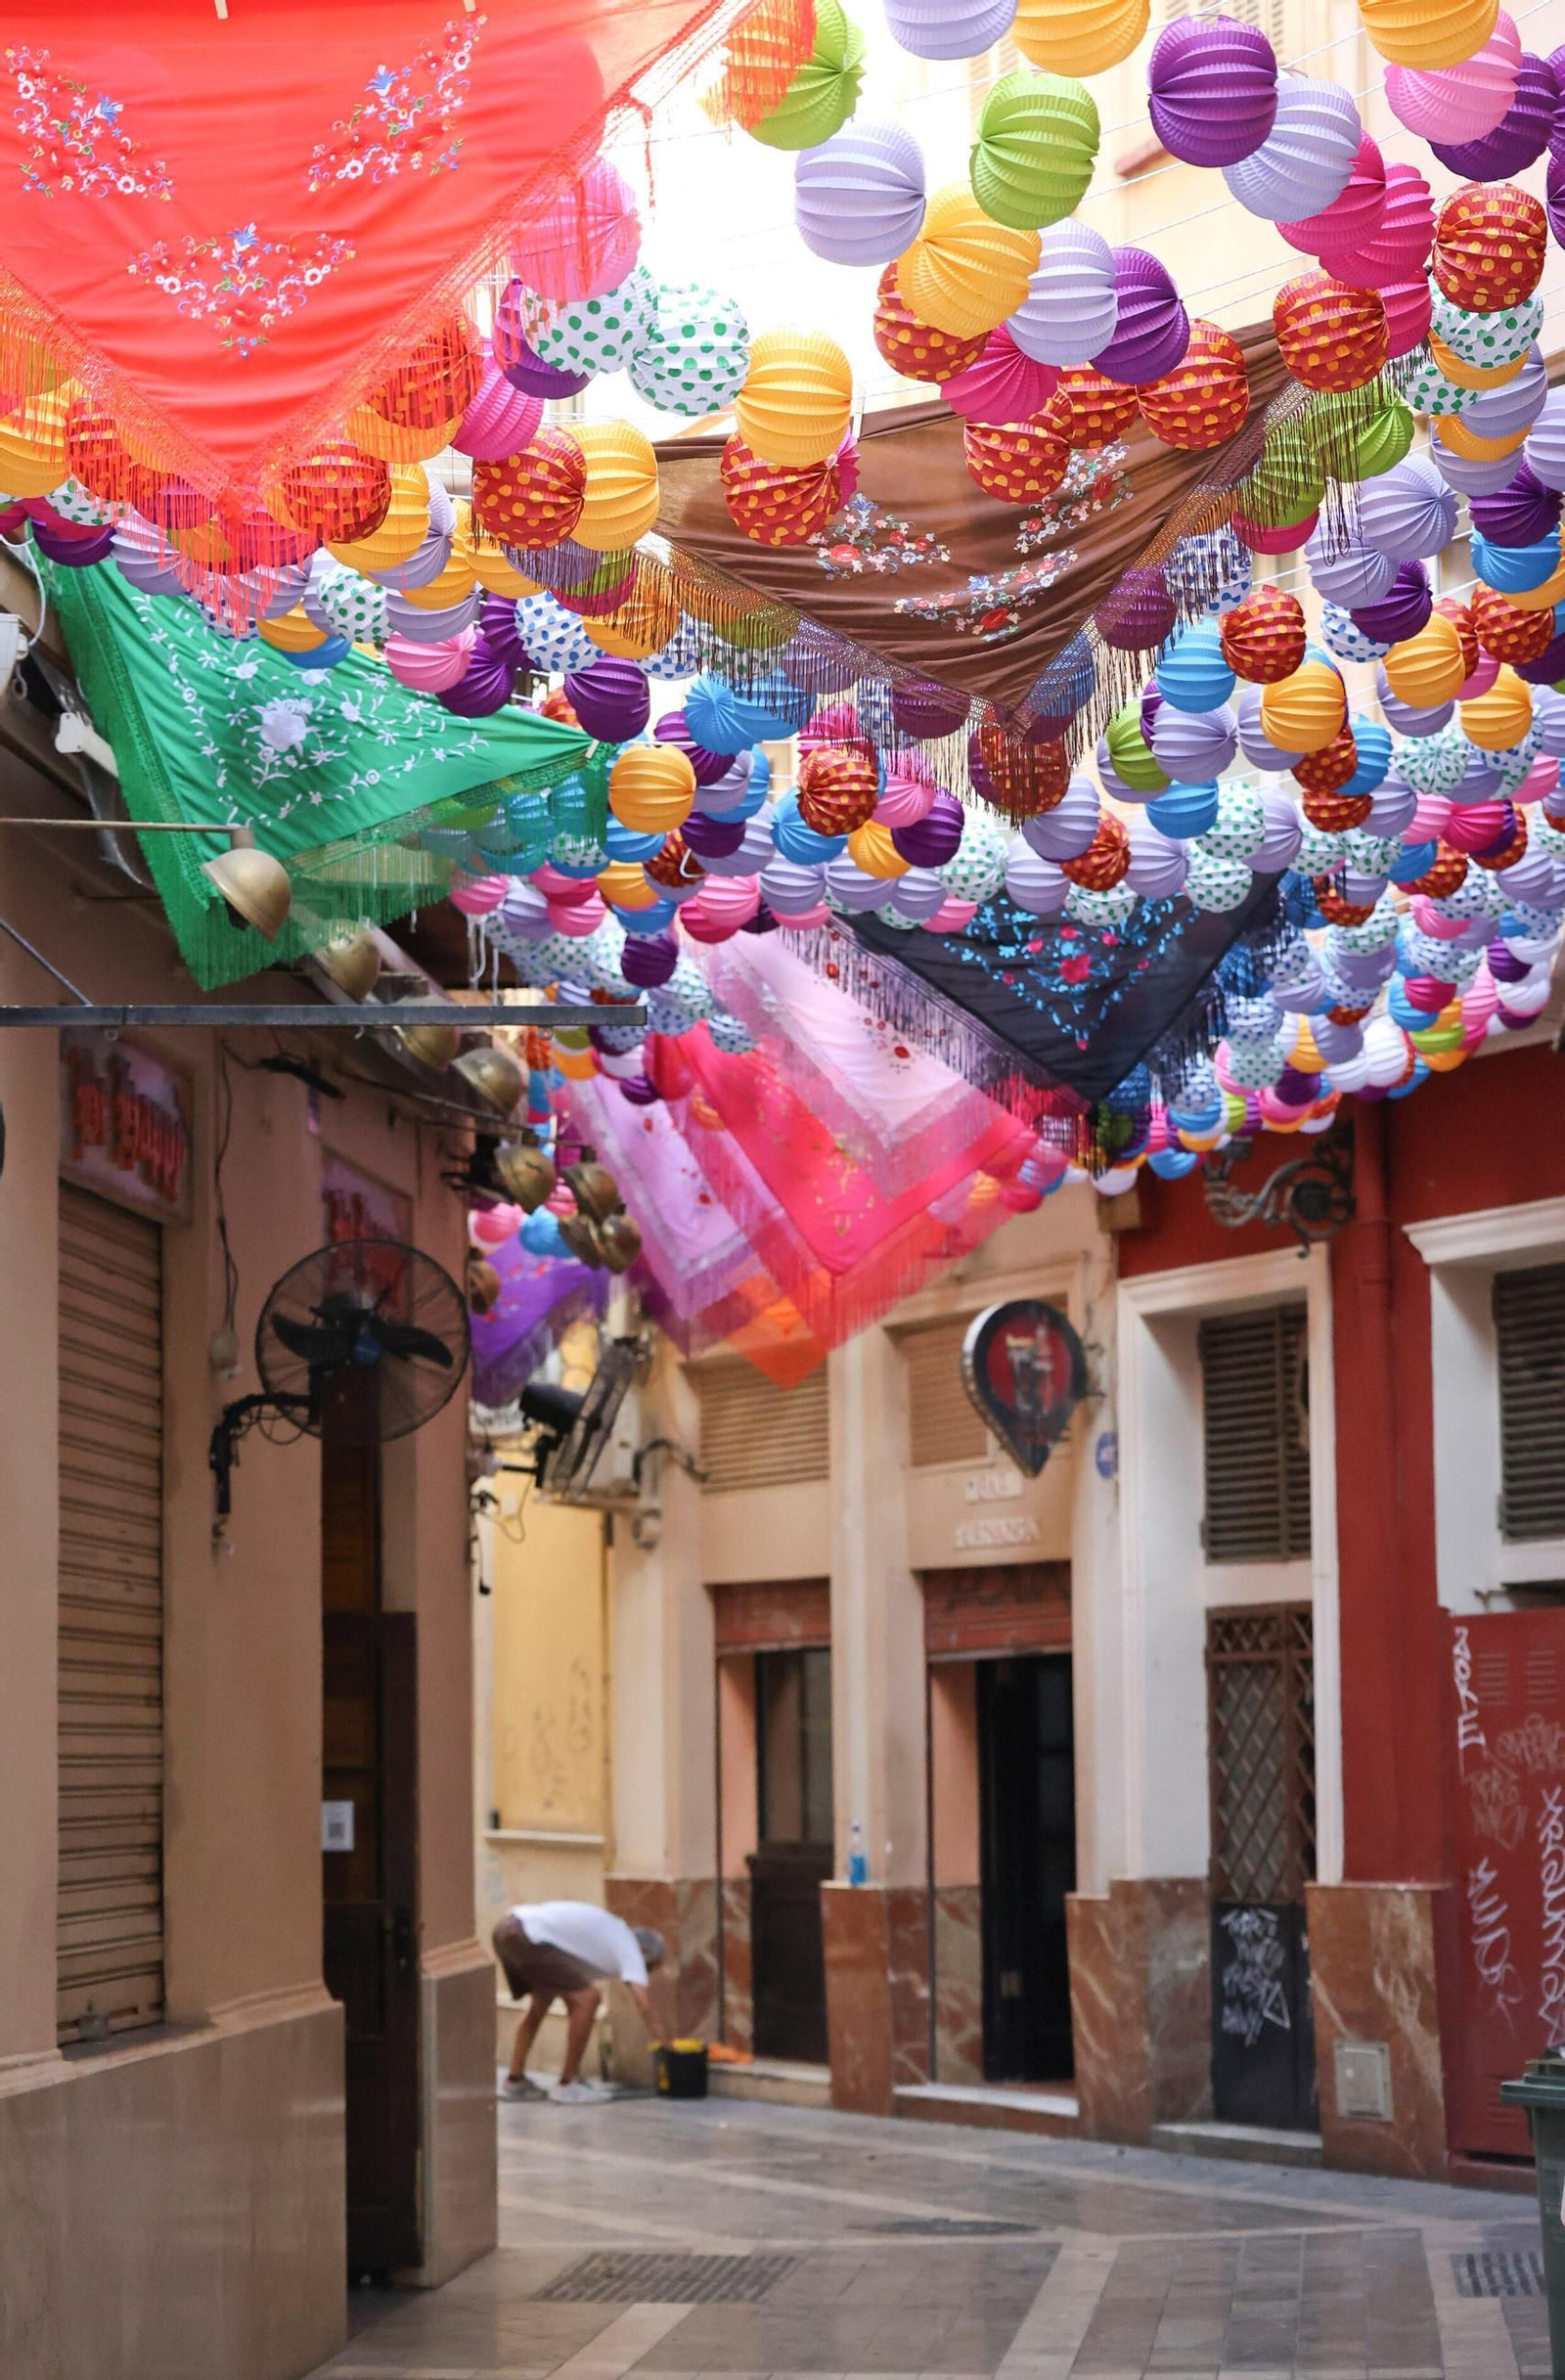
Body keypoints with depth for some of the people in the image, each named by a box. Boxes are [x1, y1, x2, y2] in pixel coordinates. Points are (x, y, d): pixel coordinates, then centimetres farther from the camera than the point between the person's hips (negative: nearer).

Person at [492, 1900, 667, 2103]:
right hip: (527, 1936, -10)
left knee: (541, 2001, 27)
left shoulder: (608, 1936, 31)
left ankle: (514, 2082, 28)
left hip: (505, 1928, 10)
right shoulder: (628, 1947, 5)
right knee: (586, 1998, -4)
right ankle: (567, 2084, 4)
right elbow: (645, 2005, -4)